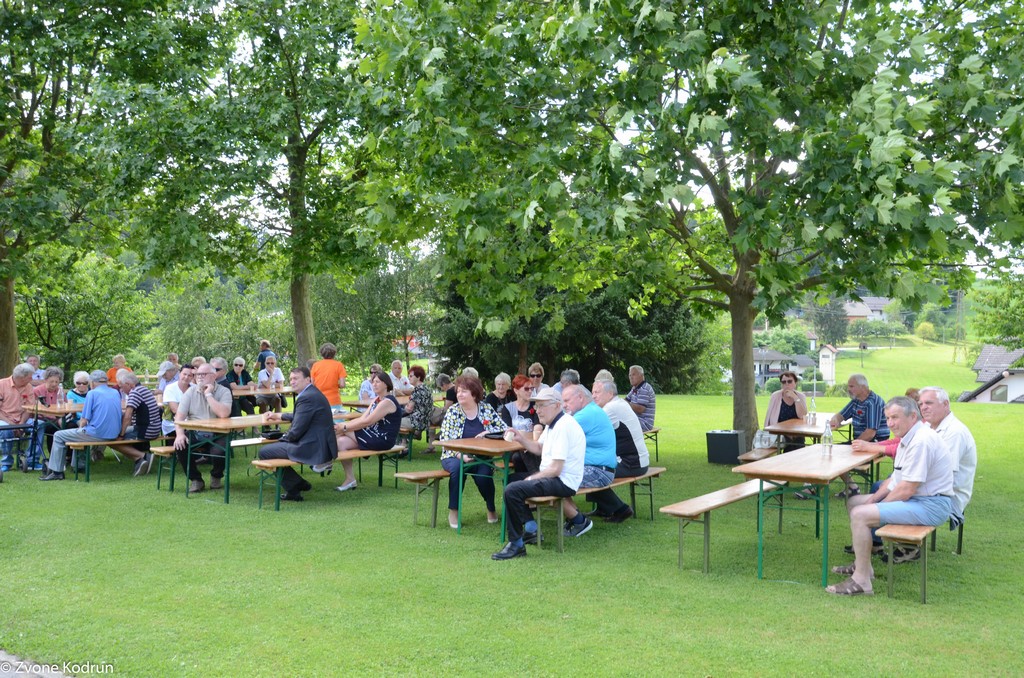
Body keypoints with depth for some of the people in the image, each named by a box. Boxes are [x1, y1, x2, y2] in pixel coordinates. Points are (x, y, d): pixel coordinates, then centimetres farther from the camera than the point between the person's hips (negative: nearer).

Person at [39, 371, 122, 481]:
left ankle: (56, 471, 11)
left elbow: (84, 420, -10)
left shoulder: (92, 393, -7)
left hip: (97, 435, -7)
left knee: (58, 436, 10)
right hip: (114, 434, 7)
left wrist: (81, 427, 12)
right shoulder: (116, 393, 11)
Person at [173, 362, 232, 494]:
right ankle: (196, 479, -3)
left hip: (217, 435, -3)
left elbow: (224, 414, -21)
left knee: (220, 452, -30)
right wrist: (179, 434, -19)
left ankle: (216, 476, 8)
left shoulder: (224, 392, -3)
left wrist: (208, 394, -16)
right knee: (180, 446, -26)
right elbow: (179, 416, 0)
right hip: (194, 433, 3)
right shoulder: (191, 392, 6)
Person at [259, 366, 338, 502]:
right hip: (321, 445, 11)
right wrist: (278, 416, 28)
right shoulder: (313, 393, 13)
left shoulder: (307, 397, -19)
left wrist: (285, 437, 1)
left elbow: (296, 431, -19)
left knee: (264, 452, -5)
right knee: (276, 445, 26)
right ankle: (298, 484, 24)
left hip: (313, 449, -11)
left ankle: (293, 489, 6)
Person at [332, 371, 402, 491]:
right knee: (341, 442, -9)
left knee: (342, 431, -13)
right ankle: (349, 479, -7)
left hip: (382, 440, -9)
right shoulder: (376, 400, 16)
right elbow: (362, 418, 8)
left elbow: (367, 422, -20)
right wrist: (343, 425, -6)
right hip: (374, 437, 9)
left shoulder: (387, 402, -15)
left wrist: (344, 427, -16)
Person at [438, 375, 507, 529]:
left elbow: (504, 428, 0)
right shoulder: (452, 411, -2)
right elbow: (444, 440, -8)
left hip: (481, 457, 1)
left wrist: (488, 432, -18)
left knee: (484, 475, -28)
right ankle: (453, 511, -16)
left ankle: (491, 508, 3)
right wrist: (460, 456, -22)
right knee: (457, 468, -33)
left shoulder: (486, 408, 3)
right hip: (455, 456, -1)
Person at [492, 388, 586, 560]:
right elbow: (539, 448, 23)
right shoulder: (552, 424, 12)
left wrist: (532, 478, -11)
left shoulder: (563, 427, -21)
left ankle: (516, 545, -12)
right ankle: (530, 529, 16)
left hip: (564, 482, -11)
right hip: (554, 478, 11)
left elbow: (556, 469, -24)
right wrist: (521, 439, 5)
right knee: (513, 480, 23)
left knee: (512, 490, -22)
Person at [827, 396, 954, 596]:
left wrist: (879, 505, -10)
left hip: (929, 505, -11)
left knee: (860, 514, -22)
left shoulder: (921, 441, -22)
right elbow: (896, 478, 20)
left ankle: (861, 580, -15)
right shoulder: (909, 438, 13)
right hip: (915, 498, 11)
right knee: (854, 502, 16)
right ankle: (862, 563, 19)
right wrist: (873, 499, 7)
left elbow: (907, 489, -24)